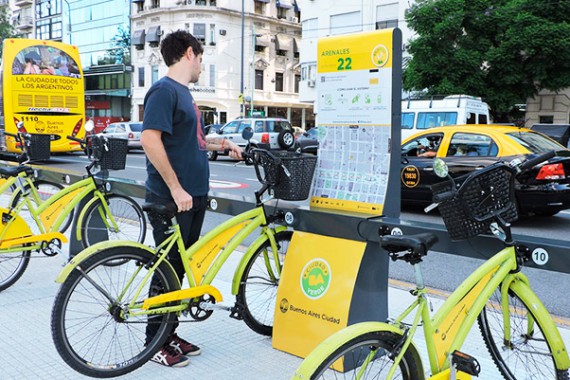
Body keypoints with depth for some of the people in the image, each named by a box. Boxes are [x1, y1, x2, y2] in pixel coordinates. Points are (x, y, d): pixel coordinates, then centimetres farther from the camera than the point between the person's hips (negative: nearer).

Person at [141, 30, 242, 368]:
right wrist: (176, 188, -22)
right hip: (172, 198, -9)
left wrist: (222, 144, 22)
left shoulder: (184, 92, 16)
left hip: (193, 196, 9)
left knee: (180, 266, 15)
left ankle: (169, 334, 27)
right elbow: (150, 139, -22)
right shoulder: (165, 90, -13)